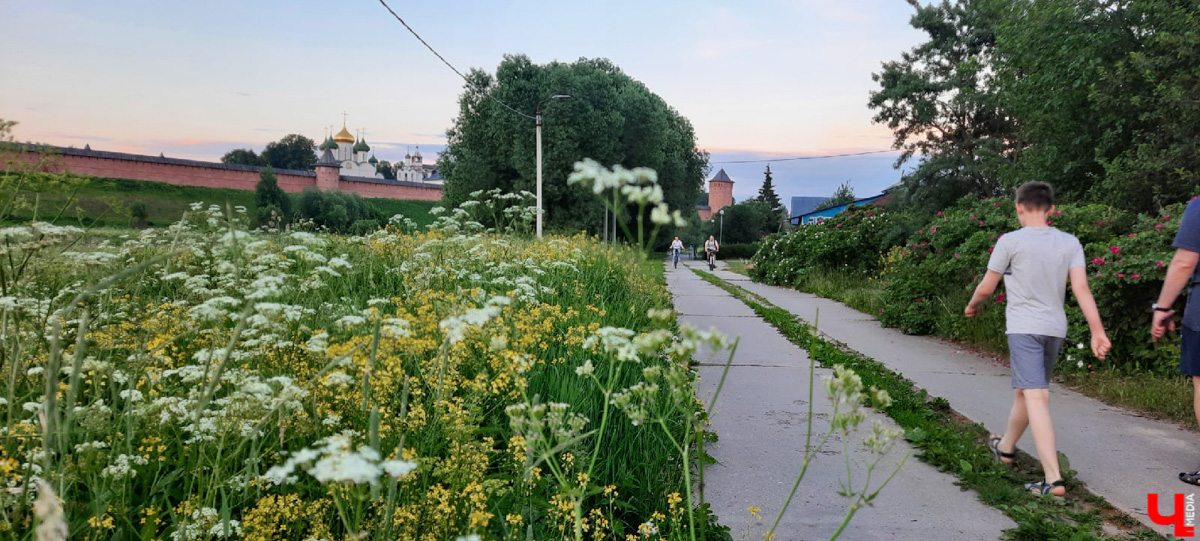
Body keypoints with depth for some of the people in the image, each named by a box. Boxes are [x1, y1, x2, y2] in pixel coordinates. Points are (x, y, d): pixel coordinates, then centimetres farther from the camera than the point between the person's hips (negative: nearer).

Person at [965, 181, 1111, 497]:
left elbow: (986, 287, -1)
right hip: (1055, 329, 6)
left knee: (1036, 398, -11)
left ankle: (1053, 479, -20)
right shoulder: (1070, 243, 4)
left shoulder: (1010, 241, -8)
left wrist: (972, 305, 19)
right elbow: (1081, 289, -5)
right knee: (1024, 391, 22)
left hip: (1023, 328, -6)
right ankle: (1006, 447, 43)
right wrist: (1097, 330, -6)